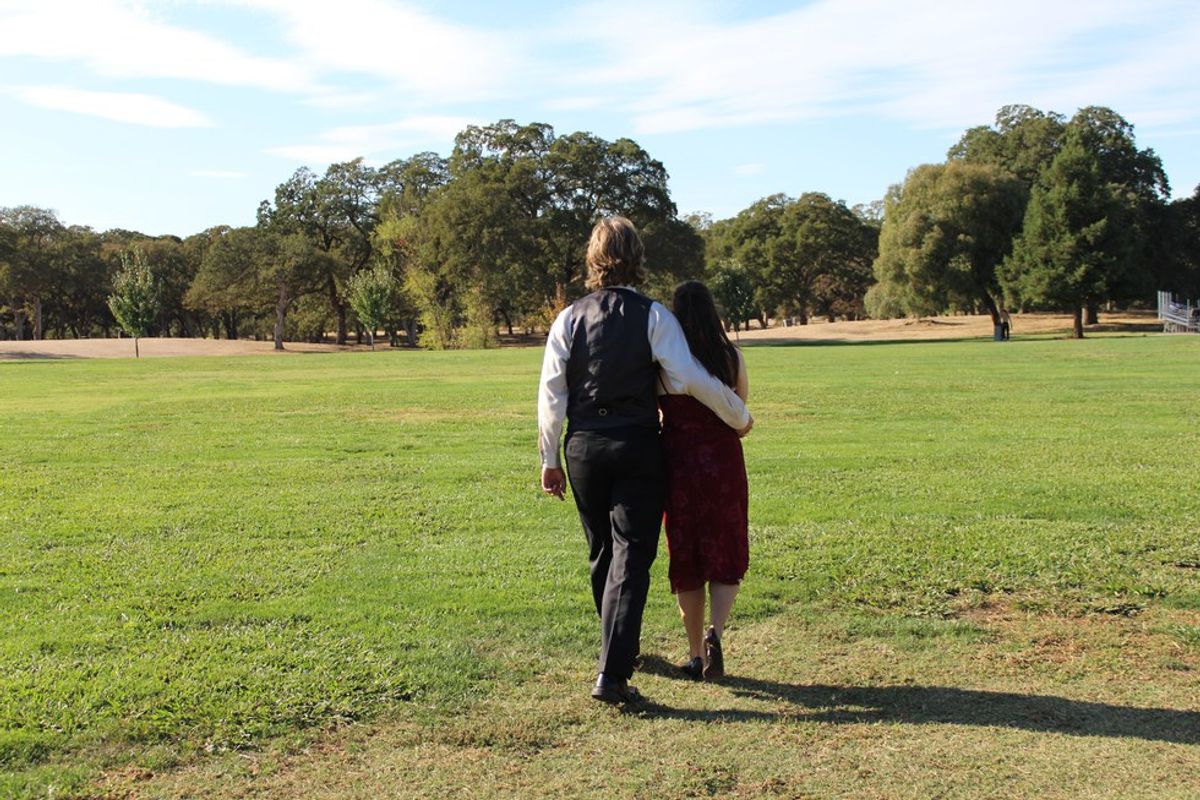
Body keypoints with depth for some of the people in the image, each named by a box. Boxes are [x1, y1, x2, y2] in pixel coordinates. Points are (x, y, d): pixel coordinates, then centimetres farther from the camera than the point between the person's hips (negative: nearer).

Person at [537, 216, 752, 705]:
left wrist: (550, 459, 8)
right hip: (637, 448, -3)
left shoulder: (569, 319, 1)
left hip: (584, 448, 4)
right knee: (631, 559, -1)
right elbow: (689, 378, -11)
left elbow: (551, 393, 1)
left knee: (601, 555, 19)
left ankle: (621, 646, 37)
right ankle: (611, 673, -9)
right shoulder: (652, 316, -7)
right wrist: (739, 417, 3)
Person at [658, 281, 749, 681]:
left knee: (686, 560, 13)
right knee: (726, 557, 14)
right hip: (723, 462, 0)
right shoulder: (732, 356, -3)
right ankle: (715, 632, -11)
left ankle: (696, 655, 20)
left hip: (677, 464, 0)